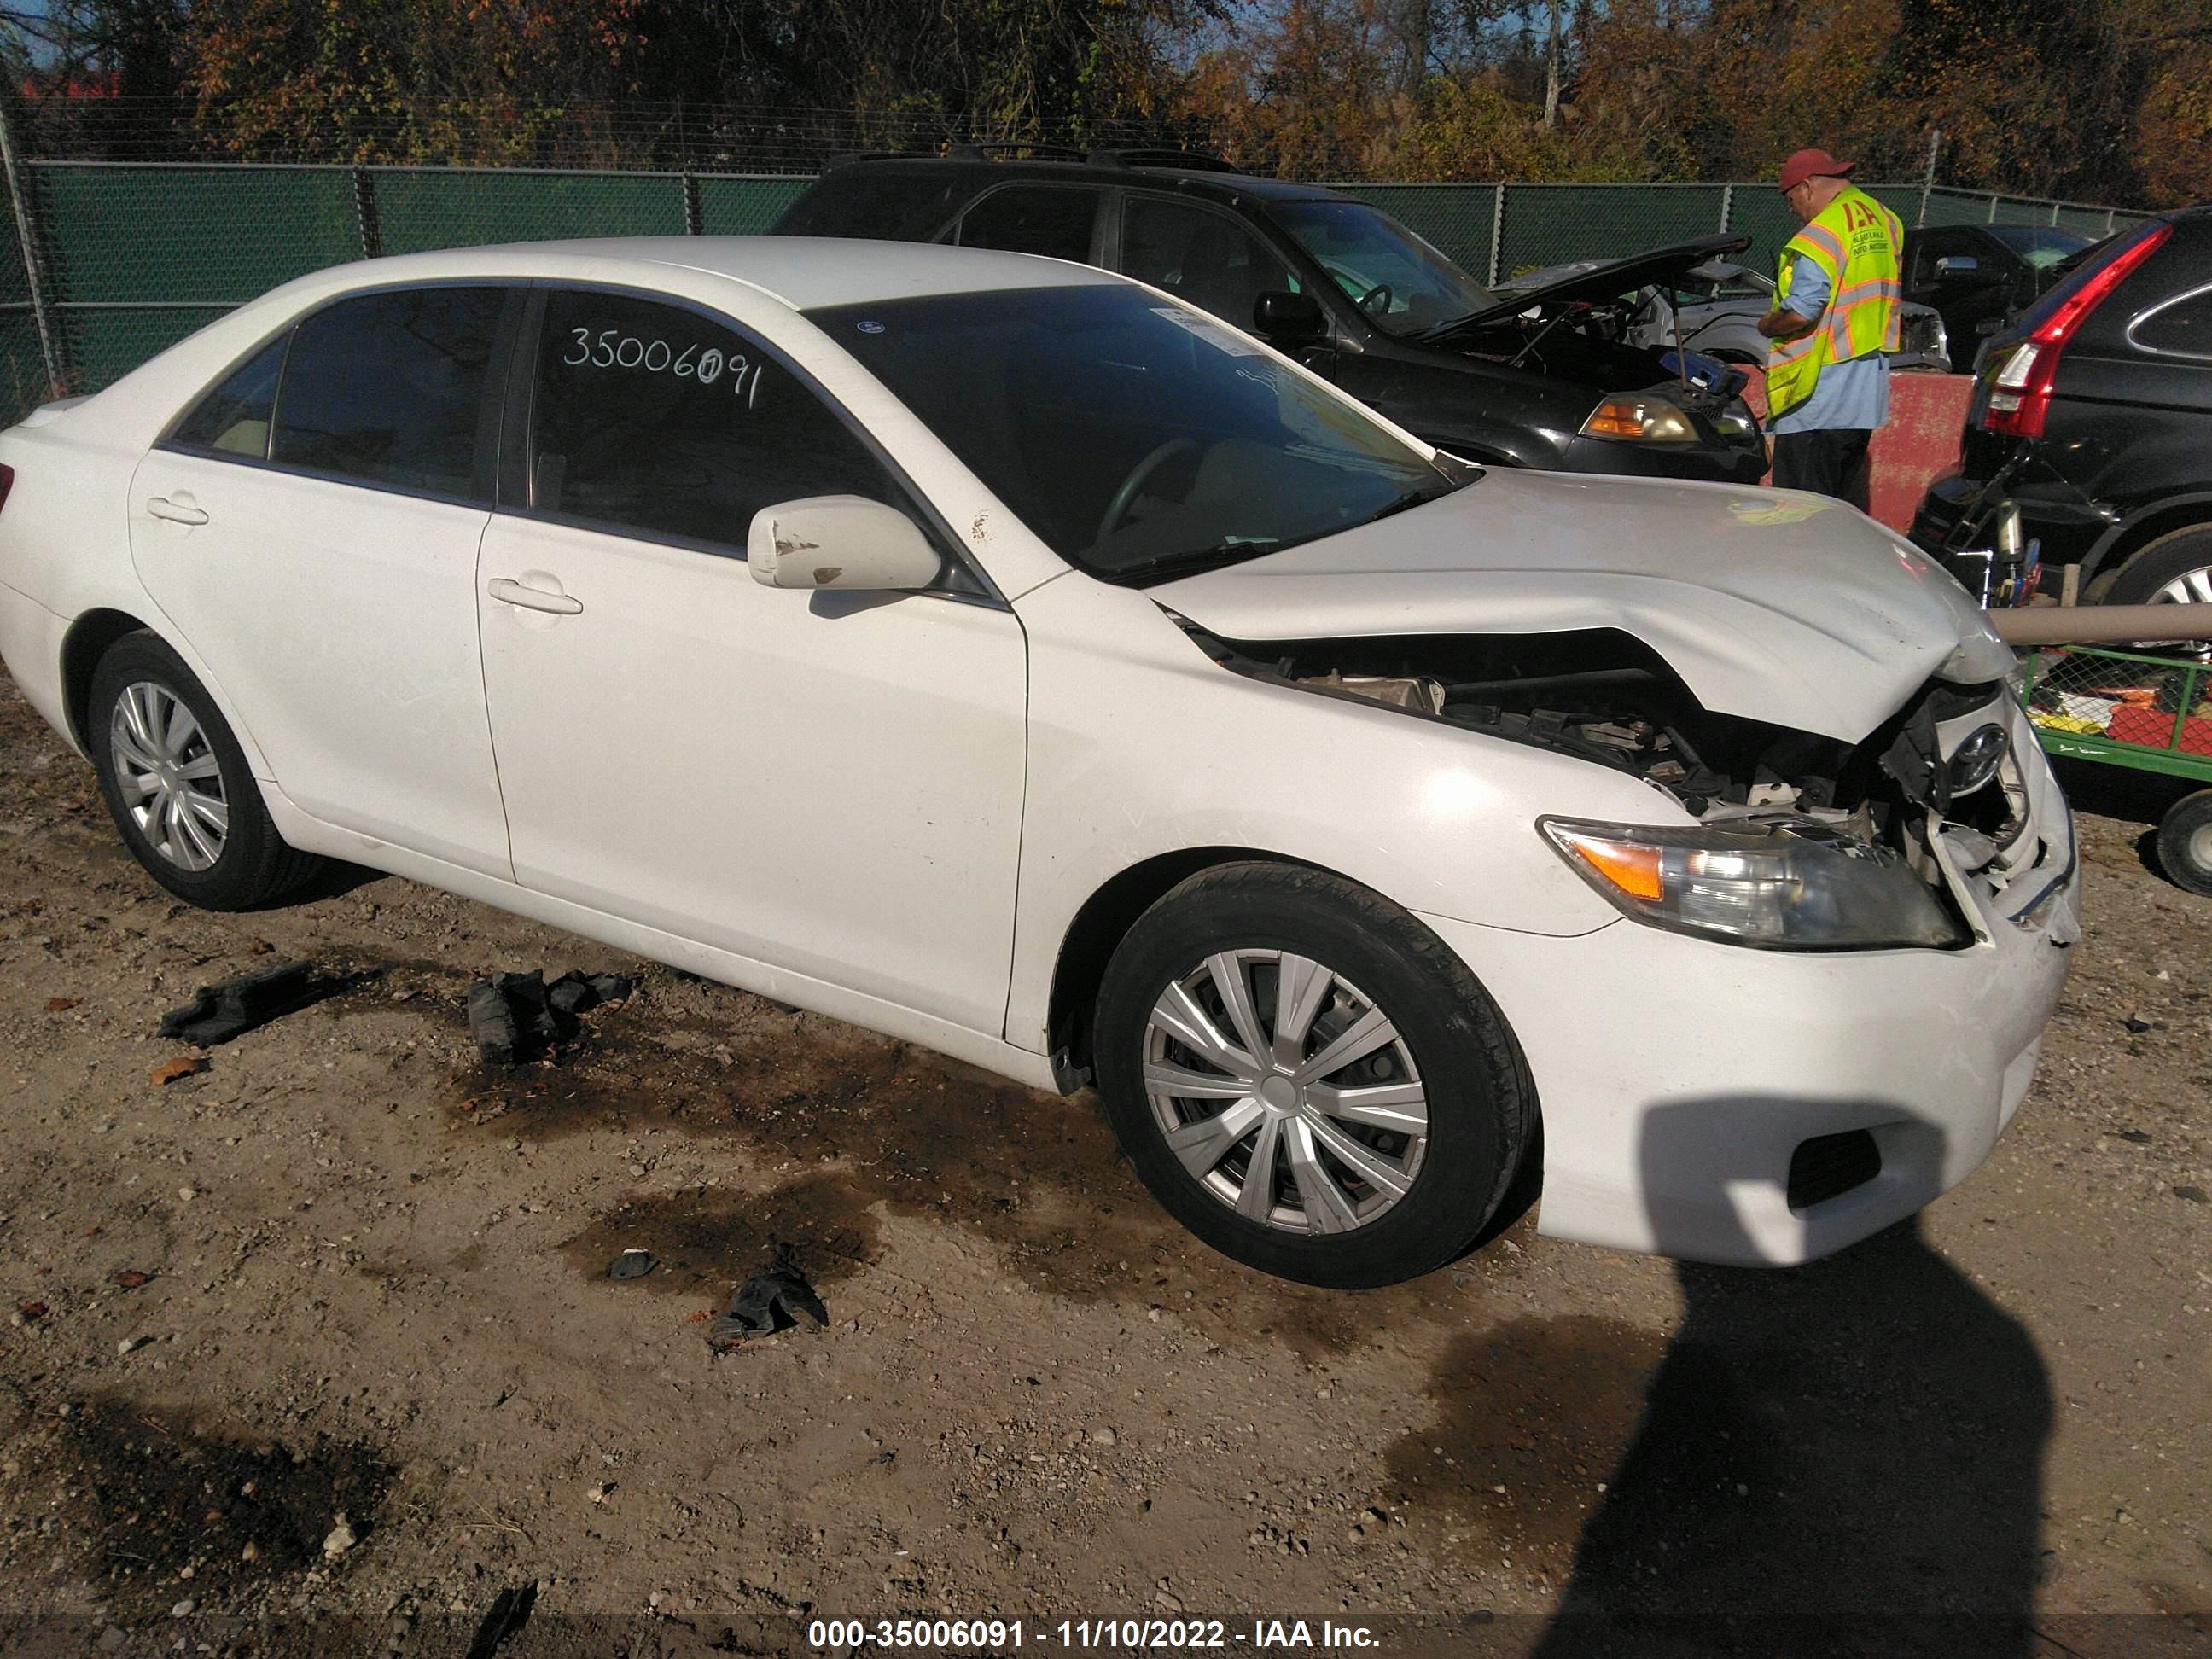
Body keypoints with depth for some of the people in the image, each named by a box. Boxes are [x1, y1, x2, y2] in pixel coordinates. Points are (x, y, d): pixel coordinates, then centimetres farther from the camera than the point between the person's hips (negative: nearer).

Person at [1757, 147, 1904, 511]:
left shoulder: (1822, 233, -16)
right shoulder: (1884, 221, 13)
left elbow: (1800, 314, -22)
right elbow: (1895, 294, 21)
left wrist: (1767, 326, -4)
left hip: (1819, 395, -9)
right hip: (1867, 393, 9)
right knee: (1848, 503, 17)